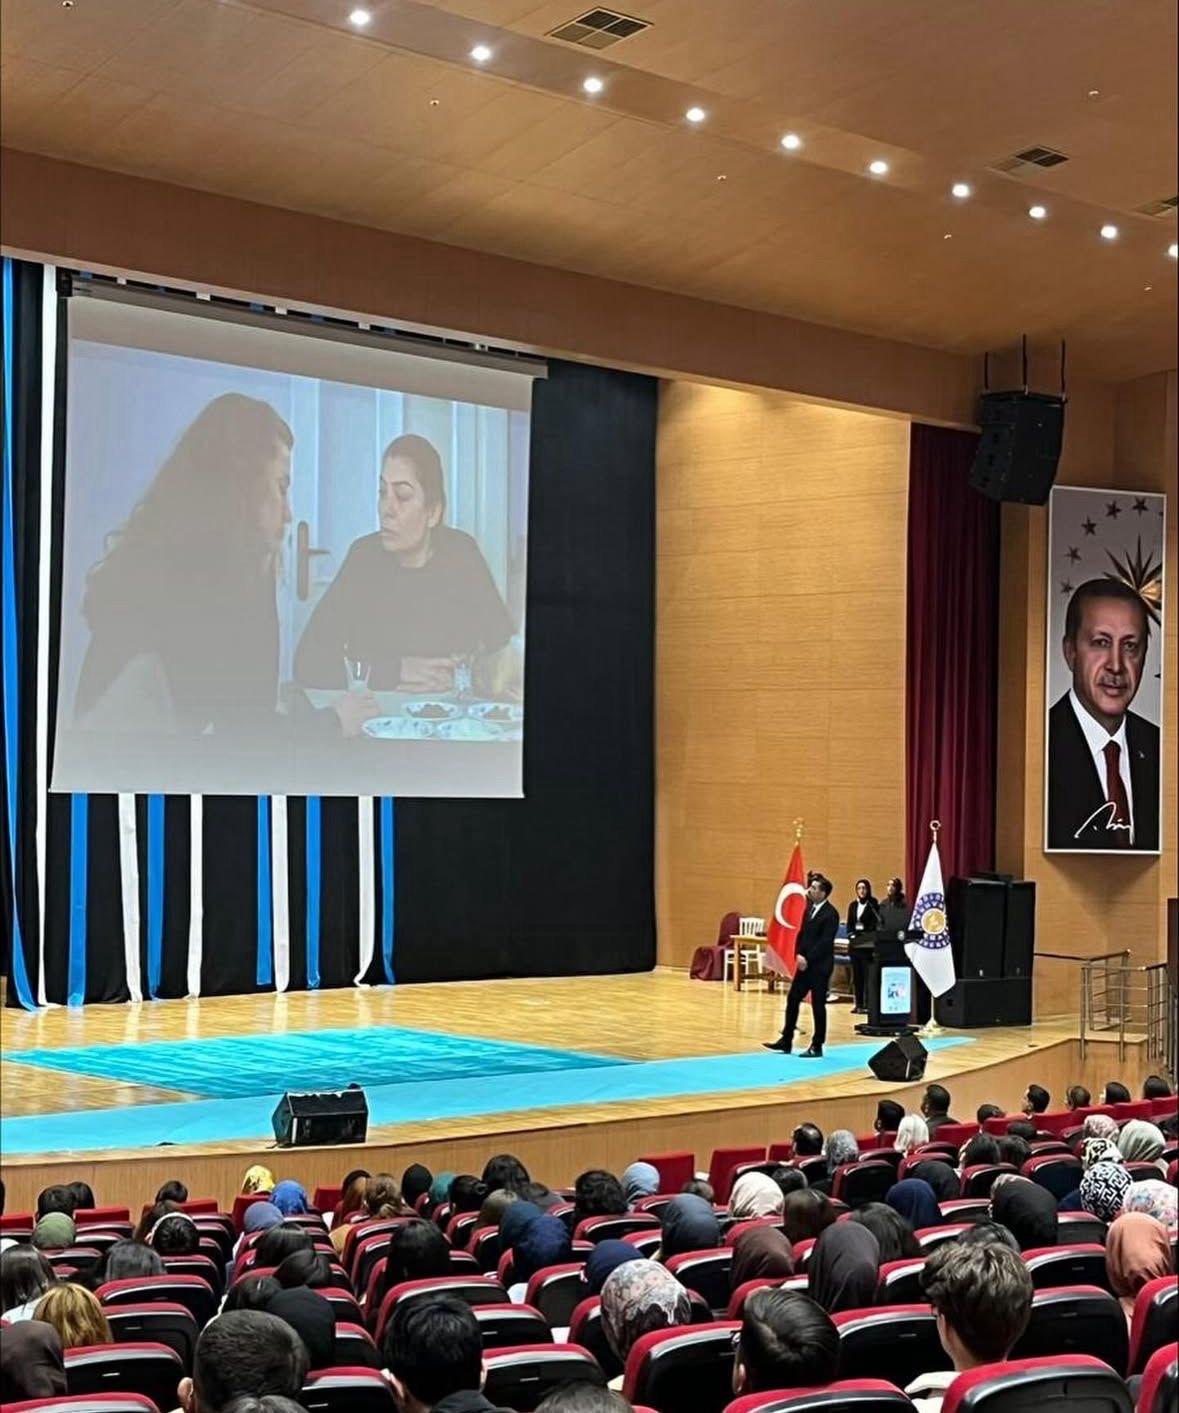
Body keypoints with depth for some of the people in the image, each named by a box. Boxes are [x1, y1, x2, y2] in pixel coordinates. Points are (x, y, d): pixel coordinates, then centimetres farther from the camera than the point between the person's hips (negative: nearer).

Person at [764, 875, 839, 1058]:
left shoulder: (830, 914, -15)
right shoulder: (809, 908, 11)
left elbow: (825, 942, -20)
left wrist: (808, 959, -18)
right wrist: (799, 955, -2)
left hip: (820, 966, -8)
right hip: (805, 963, 8)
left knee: (818, 1005, 0)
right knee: (792, 999, 9)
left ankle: (817, 1046, 10)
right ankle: (786, 1041, 17)